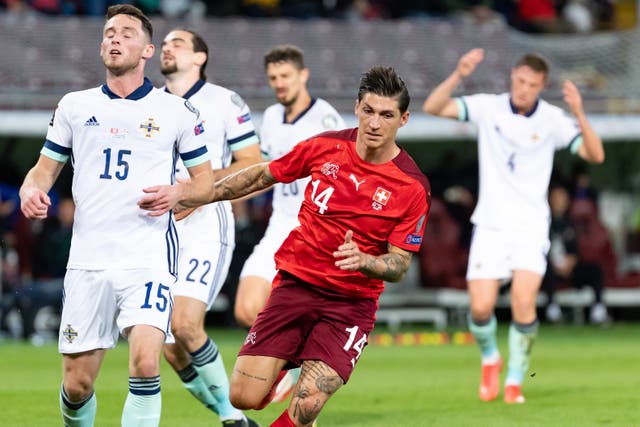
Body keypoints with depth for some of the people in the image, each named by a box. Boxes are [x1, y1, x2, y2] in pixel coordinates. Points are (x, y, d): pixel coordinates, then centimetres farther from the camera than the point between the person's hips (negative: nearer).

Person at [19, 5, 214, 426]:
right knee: (77, 384, 2)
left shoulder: (176, 111, 6)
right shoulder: (74, 106, 12)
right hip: (88, 261, 2)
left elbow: (206, 182, 10)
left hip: (149, 260, -2)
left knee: (145, 363, -22)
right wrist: (32, 190, -6)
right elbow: (44, 169, 17)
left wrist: (179, 193, -12)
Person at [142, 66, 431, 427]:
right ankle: (279, 374, 28)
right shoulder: (326, 147, -2)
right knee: (244, 397, -7)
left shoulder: (413, 187, -10)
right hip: (294, 284, 2)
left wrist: (361, 260, -28)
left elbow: (399, 265, -6)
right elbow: (263, 175, 14)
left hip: (350, 304, -2)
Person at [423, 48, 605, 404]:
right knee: (481, 308, -8)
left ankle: (515, 381, 1)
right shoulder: (488, 108, -2)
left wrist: (579, 114, -27)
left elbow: (595, 154, -13)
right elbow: (433, 107, -10)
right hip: (490, 225, 1)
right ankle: (490, 357, 25)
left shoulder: (553, 120, -3)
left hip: (531, 227, -1)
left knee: (524, 304, -17)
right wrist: (459, 75, -26)